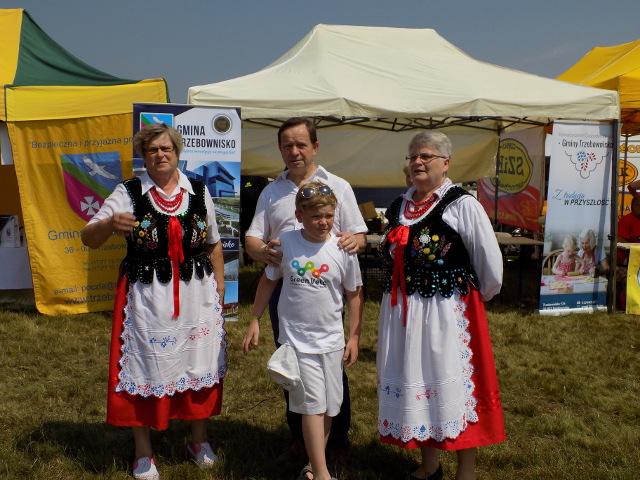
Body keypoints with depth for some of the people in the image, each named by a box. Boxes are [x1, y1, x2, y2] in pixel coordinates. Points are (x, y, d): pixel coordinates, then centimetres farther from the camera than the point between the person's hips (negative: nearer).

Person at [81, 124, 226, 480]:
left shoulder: (199, 192, 6)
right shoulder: (129, 193, -3)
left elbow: (214, 245, 14)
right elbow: (88, 238, -9)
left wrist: (220, 290, 10)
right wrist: (110, 223, -31)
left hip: (197, 296, 3)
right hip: (146, 299, -2)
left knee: (199, 365, 12)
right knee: (146, 369, 5)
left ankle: (200, 440, 34)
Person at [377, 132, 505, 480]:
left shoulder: (461, 204, -10)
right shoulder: (398, 206, 11)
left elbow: (490, 261, -8)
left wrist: (477, 296, 5)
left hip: (448, 312, -6)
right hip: (403, 311, 7)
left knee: (453, 385, 3)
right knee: (414, 385, 15)